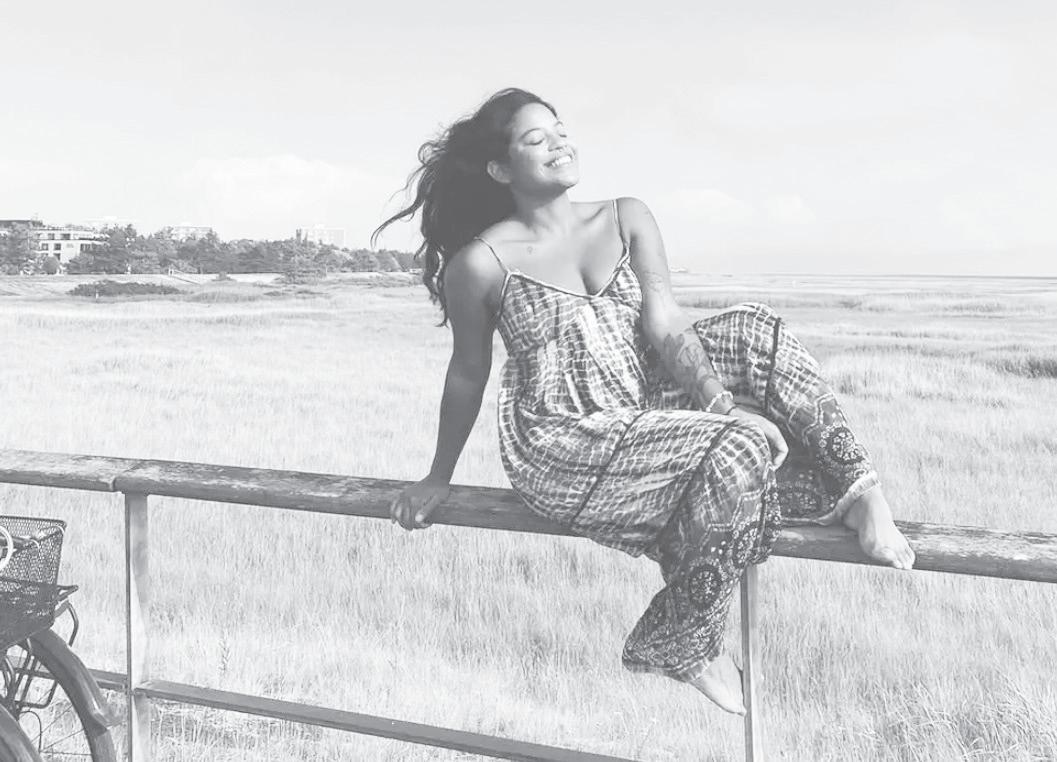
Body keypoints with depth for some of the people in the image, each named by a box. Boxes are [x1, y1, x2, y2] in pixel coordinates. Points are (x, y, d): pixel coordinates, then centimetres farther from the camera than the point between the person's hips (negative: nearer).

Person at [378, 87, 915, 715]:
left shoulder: (626, 219, 6)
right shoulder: (481, 263, -8)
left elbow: (665, 325, -4)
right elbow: (468, 375, 3)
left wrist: (721, 400, -20)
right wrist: (438, 480, 12)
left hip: (646, 413, 5)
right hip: (562, 447, -5)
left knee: (753, 330, -16)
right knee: (737, 450, -26)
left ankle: (858, 492, -17)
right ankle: (686, 647, -10)